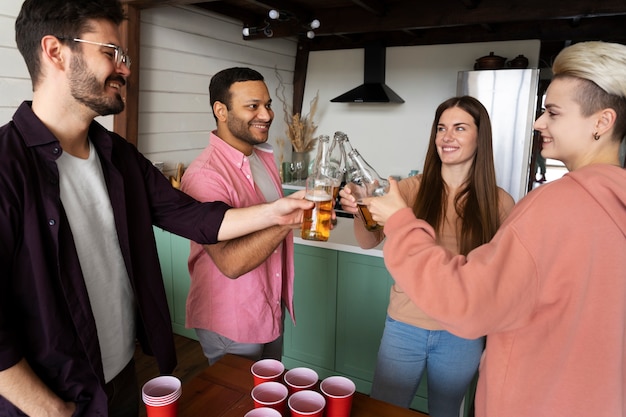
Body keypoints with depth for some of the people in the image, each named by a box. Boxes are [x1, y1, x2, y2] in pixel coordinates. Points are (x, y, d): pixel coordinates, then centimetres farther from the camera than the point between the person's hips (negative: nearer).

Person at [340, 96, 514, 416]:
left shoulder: (498, 202, -6)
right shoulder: (412, 189, -7)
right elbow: (369, 241, -18)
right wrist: (361, 211, -38)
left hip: (461, 335, 1)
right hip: (404, 326, 0)